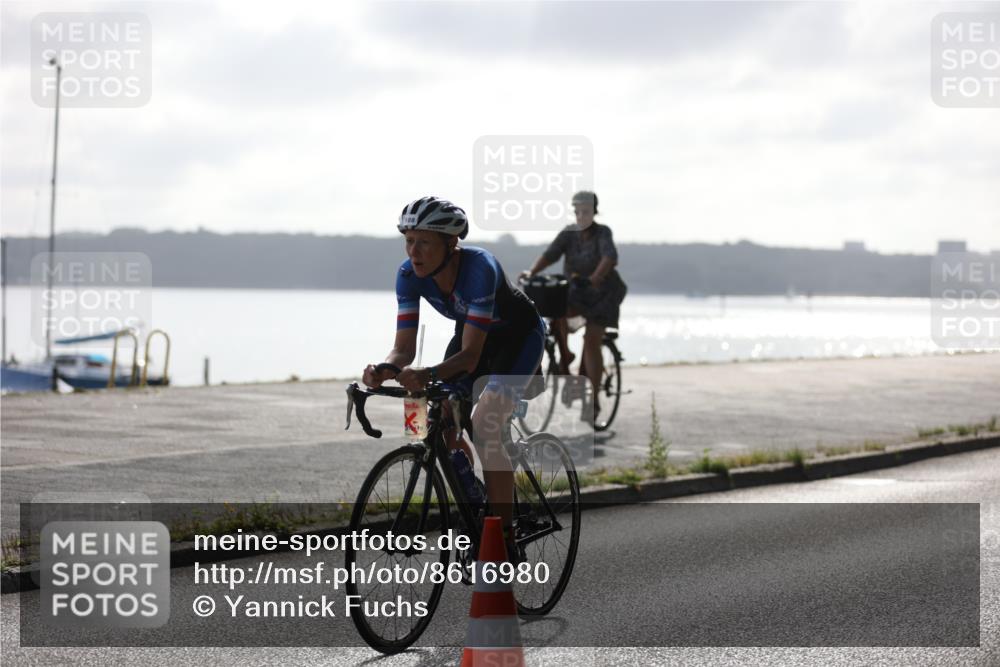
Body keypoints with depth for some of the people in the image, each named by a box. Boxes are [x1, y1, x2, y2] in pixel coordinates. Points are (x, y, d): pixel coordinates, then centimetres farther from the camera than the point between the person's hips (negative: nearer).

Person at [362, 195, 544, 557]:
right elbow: (404, 348, -22)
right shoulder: (409, 274, -22)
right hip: (472, 332, 6)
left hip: (519, 334, -6)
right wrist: (383, 371, -45)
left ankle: (505, 540, -16)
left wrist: (427, 375, -57)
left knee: (483, 428, -23)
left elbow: (470, 355, -40)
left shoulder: (478, 268, -38)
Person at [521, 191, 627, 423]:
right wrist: (532, 271, -35)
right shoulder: (569, 233, -5)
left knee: (591, 343, -13)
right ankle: (565, 356, -7)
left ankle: (593, 400, -5)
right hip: (576, 292, 4)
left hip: (603, 293, -4)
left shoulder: (602, 233, -17)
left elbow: (610, 257, -34)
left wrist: (596, 277, -53)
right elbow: (551, 254, -17)